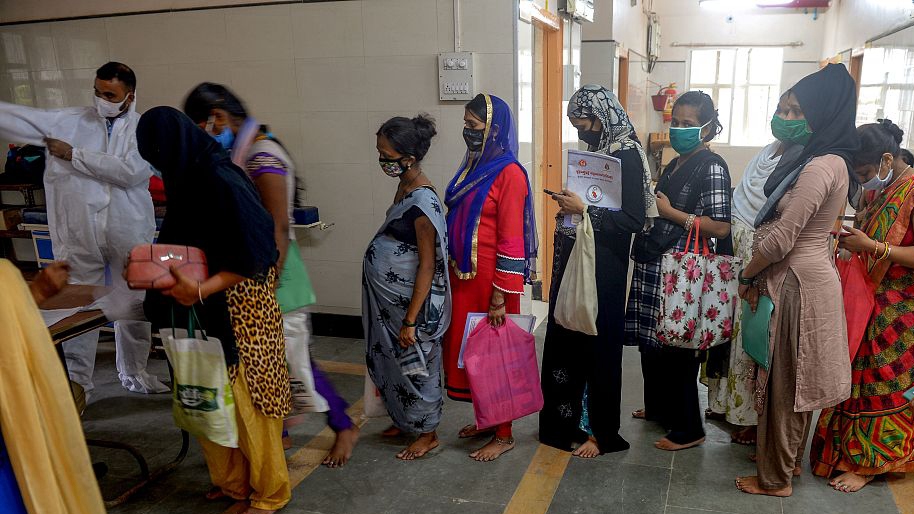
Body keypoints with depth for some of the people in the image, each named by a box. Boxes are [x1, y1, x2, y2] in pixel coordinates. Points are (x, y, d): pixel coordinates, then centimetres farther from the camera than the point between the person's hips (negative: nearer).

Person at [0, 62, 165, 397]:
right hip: (79, 232, 1)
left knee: (135, 306, 11)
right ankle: (77, 382, 21)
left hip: (129, 233, 0)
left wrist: (74, 155, -10)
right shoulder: (69, 122, 5)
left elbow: (130, 171, -16)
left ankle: (134, 373, 29)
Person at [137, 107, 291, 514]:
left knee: (247, 400, 4)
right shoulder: (190, 179, 7)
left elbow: (254, 255, -23)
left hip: (240, 310, -8)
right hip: (209, 311, 9)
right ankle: (234, 480, 35)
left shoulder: (222, 181, -20)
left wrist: (201, 290, -29)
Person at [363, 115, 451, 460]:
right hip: (388, 298, 9)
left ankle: (427, 434, 28)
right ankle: (404, 420, 42)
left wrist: (410, 320, -20)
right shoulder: (404, 186, 3)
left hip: (410, 300, -9)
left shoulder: (423, 202, -25)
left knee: (414, 365, 8)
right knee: (391, 360, 22)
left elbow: (428, 266, -23)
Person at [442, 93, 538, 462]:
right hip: (464, 275, 8)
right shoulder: (473, 165, 10)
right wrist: (454, 271, 16)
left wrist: (500, 297, -18)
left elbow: (511, 240, -17)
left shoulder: (509, 173, -15)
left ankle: (503, 434, 21)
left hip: (491, 279, -8)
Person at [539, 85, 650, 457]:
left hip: (603, 268, -8)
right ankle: (567, 418, 31)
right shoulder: (595, 151, 10)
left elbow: (634, 220, -19)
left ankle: (602, 432, 19)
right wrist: (570, 205, 3)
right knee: (567, 339, 14)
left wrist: (584, 210, -18)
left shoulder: (627, 156, -14)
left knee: (598, 345, 3)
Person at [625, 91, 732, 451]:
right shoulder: (675, 165, 15)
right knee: (651, 341, 16)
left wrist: (670, 212, -15)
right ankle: (658, 407, 36)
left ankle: (688, 429, 15)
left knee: (677, 348, 0)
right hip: (654, 264, 9)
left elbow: (721, 227, -18)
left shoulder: (711, 167, -10)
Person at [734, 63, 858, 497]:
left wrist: (747, 275, -7)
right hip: (806, 275, 10)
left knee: (783, 379, 3)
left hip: (797, 282, -10)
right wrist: (757, 274, 3)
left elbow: (780, 238, -21)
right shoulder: (826, 159, 11)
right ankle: (789, 457, 37)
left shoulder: (821, 167, -21)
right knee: (794, 377, 20)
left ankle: (776, 478, 19)